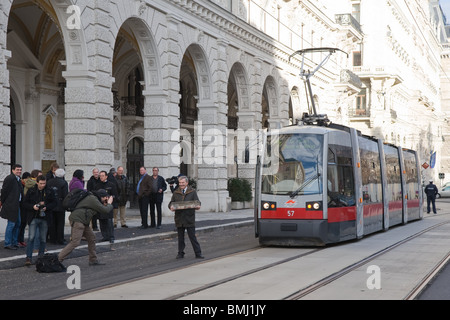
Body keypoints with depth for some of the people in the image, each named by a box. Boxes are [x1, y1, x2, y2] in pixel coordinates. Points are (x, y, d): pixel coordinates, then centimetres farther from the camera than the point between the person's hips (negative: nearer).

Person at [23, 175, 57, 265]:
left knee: (43, 239, 8)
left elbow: (54, 203, 6)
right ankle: (28, 258, -9)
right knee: (31, 237, -11)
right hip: (33, 218, -2)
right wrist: (33, 206, -16)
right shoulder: (31, 191, 1)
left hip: (44, 218, 2)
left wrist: (46, 207, -12)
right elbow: (25, 204, 3)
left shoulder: (49, 191, 4)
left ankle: (40, 257, 22)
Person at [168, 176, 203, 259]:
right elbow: (171, 202, 8)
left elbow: (197, 202, -1)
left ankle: (198, 253, 3)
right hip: (179, 219, 3)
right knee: (180, 237, 10)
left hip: (189, 219, -3)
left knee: (192, 237, -2)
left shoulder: (192, 192, 3)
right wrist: (171, 206, -16)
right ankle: (180, 253, 20)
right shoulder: (176, 193, 10)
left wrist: (198, 206, -24)